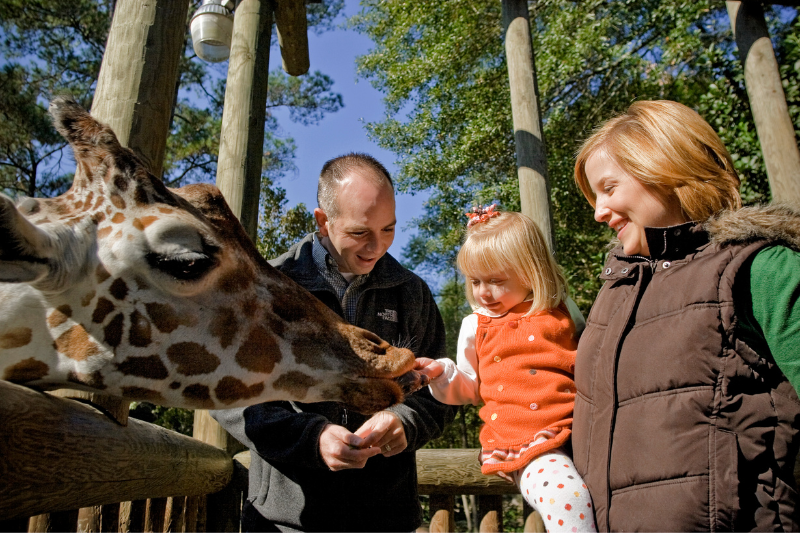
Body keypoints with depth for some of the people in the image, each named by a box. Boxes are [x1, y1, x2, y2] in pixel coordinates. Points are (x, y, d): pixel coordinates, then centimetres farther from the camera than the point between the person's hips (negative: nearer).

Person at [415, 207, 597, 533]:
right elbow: (470, 390, 18)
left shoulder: (561, 314, 12)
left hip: (575, 433, 3)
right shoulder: (476, 327, 11)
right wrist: (442, 373, 1)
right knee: (565, 494, -29)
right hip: (525, 444, -2)